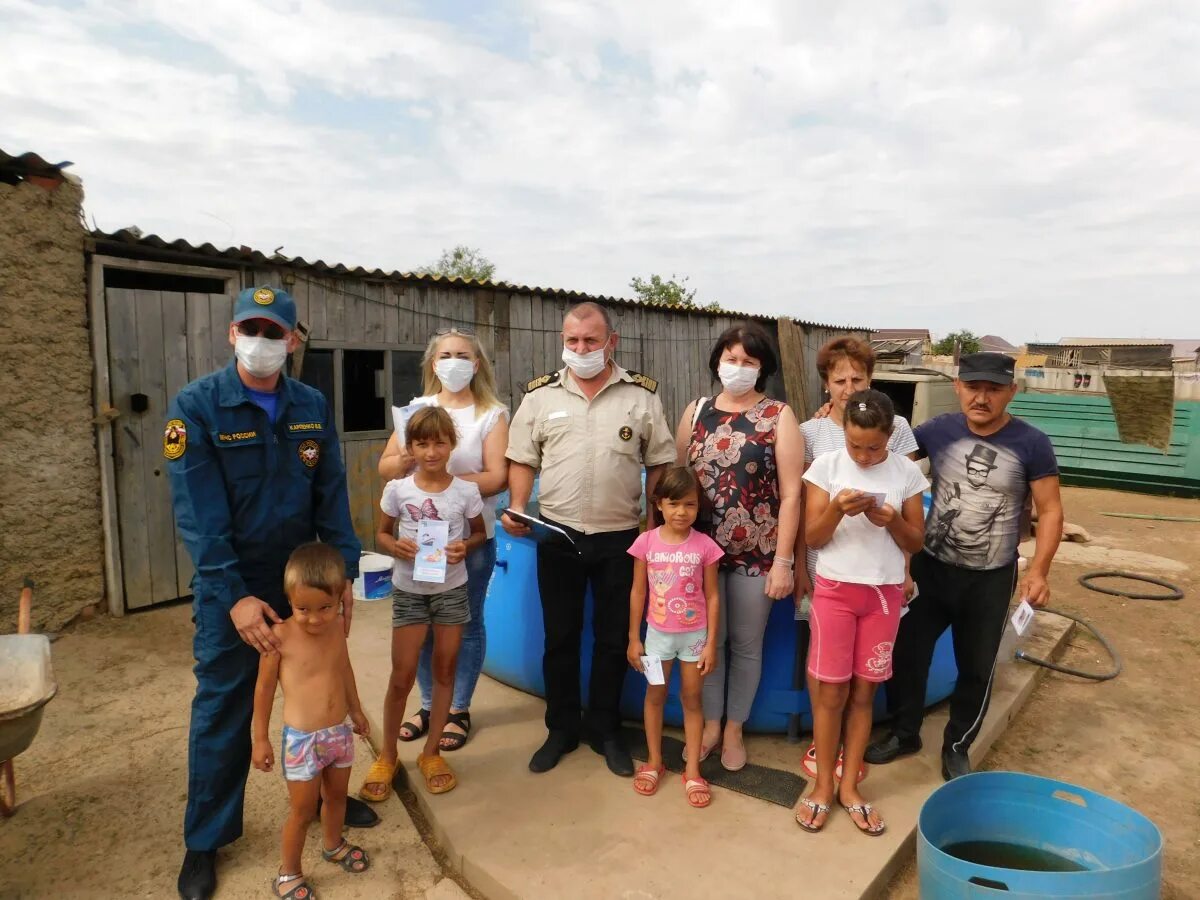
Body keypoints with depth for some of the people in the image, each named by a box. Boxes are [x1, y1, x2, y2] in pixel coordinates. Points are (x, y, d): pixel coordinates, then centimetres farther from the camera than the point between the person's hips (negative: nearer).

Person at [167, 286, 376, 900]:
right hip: (230, 588, -3)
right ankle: (205, 840, 28)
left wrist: (343, 572, -6)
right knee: (222, 711, 8)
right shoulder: (197, 406, -12)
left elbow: (332, 496, 0)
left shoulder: (312, 407, 0)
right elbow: (199, 514, -18)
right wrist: (234, 596, -23)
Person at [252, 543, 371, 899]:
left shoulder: (336, 628, -5)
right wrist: (260, 739, -4)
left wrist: (356, 710, 22)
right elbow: (264, 688, -10)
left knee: (337, 795, 24)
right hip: (302, 739, -5)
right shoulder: (280, 635, -21)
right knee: (302, 811, 10)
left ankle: (333, 845, 51)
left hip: (340, 732, 5)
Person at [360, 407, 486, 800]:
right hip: (409, 591, -1)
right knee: (402, 676, 4)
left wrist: (465, 547, -16)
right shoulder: (397, 490, -8)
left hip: (452, 590, 1)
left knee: (445, 670, 11)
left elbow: (479, 533, 5)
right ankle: (386, 756, 25)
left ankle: (431, 752, 29)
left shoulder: (466, 491, -8)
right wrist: (395, 546, -18)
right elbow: (381, 534, 3)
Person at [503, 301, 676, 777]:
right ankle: (562, 728, 30)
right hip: (557, 536, 1)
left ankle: (605, 729, 30)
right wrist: (517, 510, -9)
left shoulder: (641, 394, 0)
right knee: (559, 636, 12)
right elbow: (523, 461, 5)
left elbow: (659, 464, 3)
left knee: (614, 638, 11)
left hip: (620, 538, 0)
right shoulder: (540, 394, 3)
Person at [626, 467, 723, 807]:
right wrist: (633, 638, -1)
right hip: (658, 633, 1)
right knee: (655, 696, 15)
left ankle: (692, 771, 23)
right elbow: (638, 592, -3)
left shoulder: (705, 546, -12)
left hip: (694, 634, -1)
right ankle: (654, 762, 32)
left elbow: (712, 597, -6)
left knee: (692, 699, 11)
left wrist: (711, 642, -6)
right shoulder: (646, 542, -10)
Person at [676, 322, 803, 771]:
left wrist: (783, 560, -11)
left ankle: (733, 729, 32)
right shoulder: (696, 412, 3)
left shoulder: (779, 416, -6)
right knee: (707, 640, 13)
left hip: (757, 553, -2)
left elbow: (791, 494, -8)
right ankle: (710, 723, 34)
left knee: (746, 644, 12)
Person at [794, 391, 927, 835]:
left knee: (864, 692, 11)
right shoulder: (826, 466, -7)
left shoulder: (906, 472, -2)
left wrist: (892, 520, -18)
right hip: (834, 590, -1)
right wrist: (838, 509, -25)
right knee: (831, 692, 5)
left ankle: (849, 786, 26)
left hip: (884, 593, 2)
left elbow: (916, 542, 2)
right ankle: (823, 786, 22)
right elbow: (813, 538, -7)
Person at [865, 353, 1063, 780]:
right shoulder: (938, 431, -8)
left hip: (990, 579, -1)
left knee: (976, 668, 14)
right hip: (931, 566, 2)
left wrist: (1038, 571, -18)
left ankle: (956, 747, 36)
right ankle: (904, 732, 34)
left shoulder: (1031, 445, -12)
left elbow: (1051, 511, -8)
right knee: (906, 652, 10)